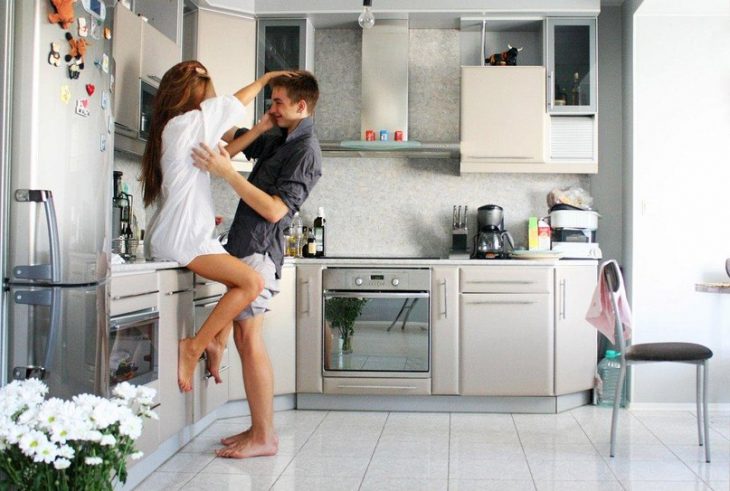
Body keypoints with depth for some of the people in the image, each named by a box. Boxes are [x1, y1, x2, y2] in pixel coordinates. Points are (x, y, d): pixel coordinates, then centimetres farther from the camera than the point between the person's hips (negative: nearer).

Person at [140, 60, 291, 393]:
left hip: (186, 234, 11)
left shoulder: (169, 128, 18)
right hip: (180, 238, -11)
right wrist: (265, 78, 14)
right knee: (252, 283, -17)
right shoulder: (186, 123, -10)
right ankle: (194, 348, -12)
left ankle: (216, 341, 12)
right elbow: (235, 103, 1)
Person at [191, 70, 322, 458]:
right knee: (244, 339, 10)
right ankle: (258, 429, 16)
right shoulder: (279, 139, 17)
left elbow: (275, 209, -22)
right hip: (244, 246, 9)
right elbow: (229, 150, 21)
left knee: (250, 339, -9)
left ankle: (264, 437, -3)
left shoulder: (306, 151, -12)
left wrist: (227, 172, -23)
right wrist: (262, 127, 7)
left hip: (260, 249, -9)